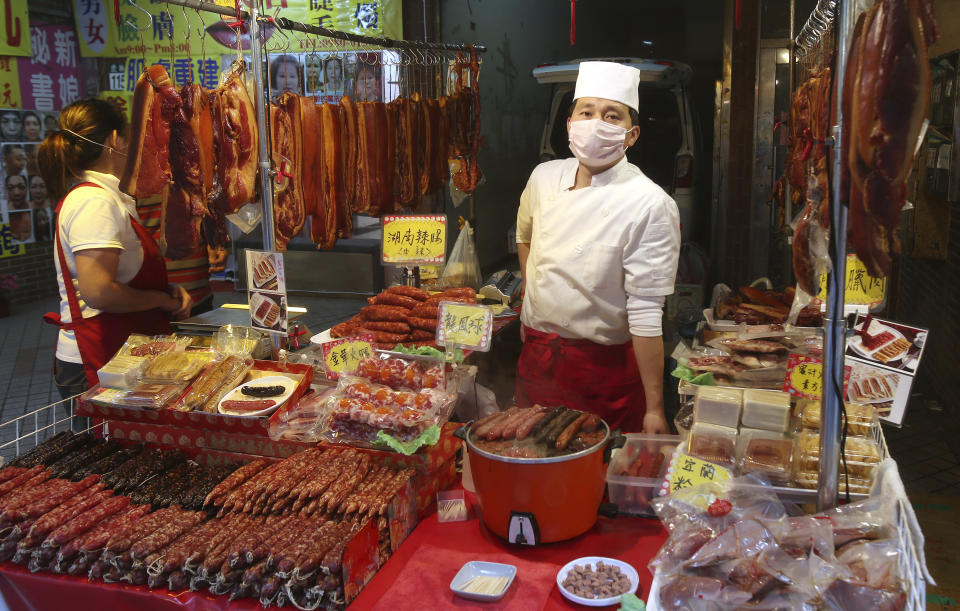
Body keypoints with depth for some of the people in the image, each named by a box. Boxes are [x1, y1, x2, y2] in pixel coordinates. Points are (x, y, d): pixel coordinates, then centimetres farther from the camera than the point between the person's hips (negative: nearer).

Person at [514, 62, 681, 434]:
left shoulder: (650, 206, -16)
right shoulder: (545, 178, 0)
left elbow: (646, 314, -18)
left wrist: (654, 409, -17)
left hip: (606, 370, -5)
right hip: (535, 359, 5)